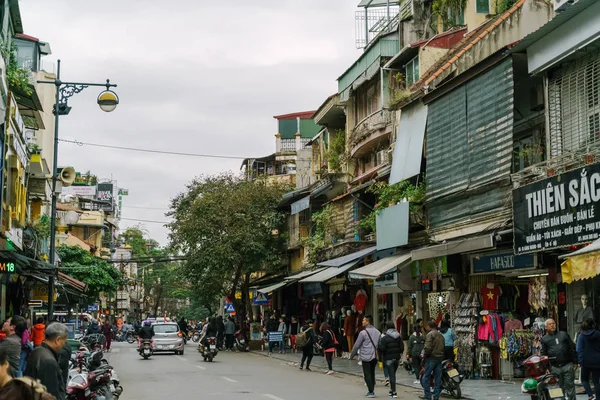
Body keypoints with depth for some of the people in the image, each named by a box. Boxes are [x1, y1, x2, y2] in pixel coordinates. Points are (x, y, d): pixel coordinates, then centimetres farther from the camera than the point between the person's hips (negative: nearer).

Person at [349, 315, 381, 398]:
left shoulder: (363, 333, -12)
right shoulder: (377, 332, 7)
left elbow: (356, 345, -7)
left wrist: (351, 356, 3)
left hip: (366, 357, -6)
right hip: (375, 357, 6)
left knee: (367, 374, -1)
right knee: (372, 373, 15)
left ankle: (371, 392, -6)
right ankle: (371, 391, 19)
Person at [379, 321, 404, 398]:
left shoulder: (385, 338, -13)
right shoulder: (399, 337, 4)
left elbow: (382, 348, -16)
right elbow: (402, 347, 2)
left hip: (389, 358, -5)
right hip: (397, 358, 5)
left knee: (391, 375, -3)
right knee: (393, 374, 18)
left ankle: (394, 392, -5)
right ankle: (392, 389, 24)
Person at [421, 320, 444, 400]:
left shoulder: (430, 334, -11)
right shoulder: (441, 335, 15)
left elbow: (428, 347, -20)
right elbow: (443, 347, 13)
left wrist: (424, 355, -5)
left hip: (431, 358, -7)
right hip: (440, 358, 7)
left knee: (426, 377, 1)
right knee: (437, 378, 8)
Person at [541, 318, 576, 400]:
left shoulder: (564, 334, 11)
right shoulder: (544, 339, 10)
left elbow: (572, 348, 11)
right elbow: (543, 354, 9)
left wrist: (575, 361, 4)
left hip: (567, 365, 0)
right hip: (555, 368, 0)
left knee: (570, 385, -2)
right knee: (560, 387, 6)